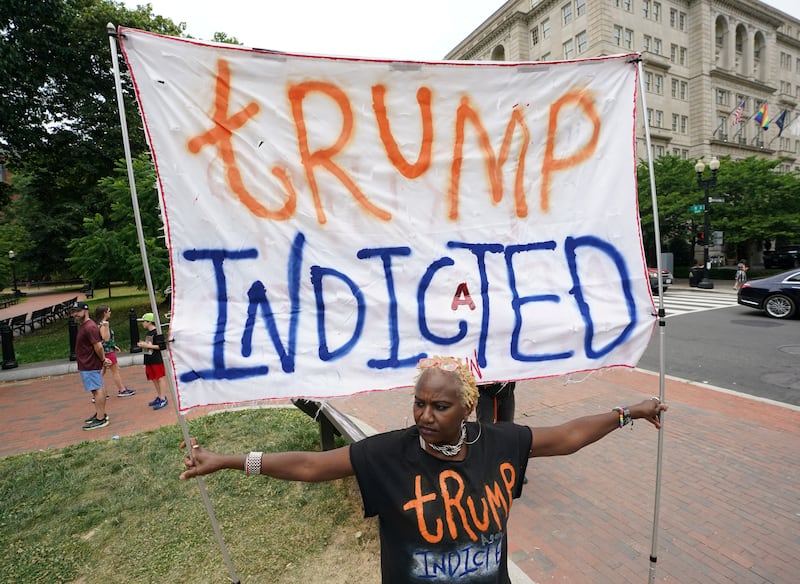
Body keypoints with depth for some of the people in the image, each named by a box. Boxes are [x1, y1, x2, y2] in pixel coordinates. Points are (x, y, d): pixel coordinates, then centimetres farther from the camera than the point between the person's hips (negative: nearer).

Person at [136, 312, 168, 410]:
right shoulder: (147, 333, 14)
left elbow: (160, 346, -19)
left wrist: (147, 345, -18)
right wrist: (143, 344, 7)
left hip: (157, 360, -9)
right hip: (149, 360, 9)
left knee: (161, 378, -5)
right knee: (154, 379, 13)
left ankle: (163, 399, -2)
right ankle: (159, 397, 23)